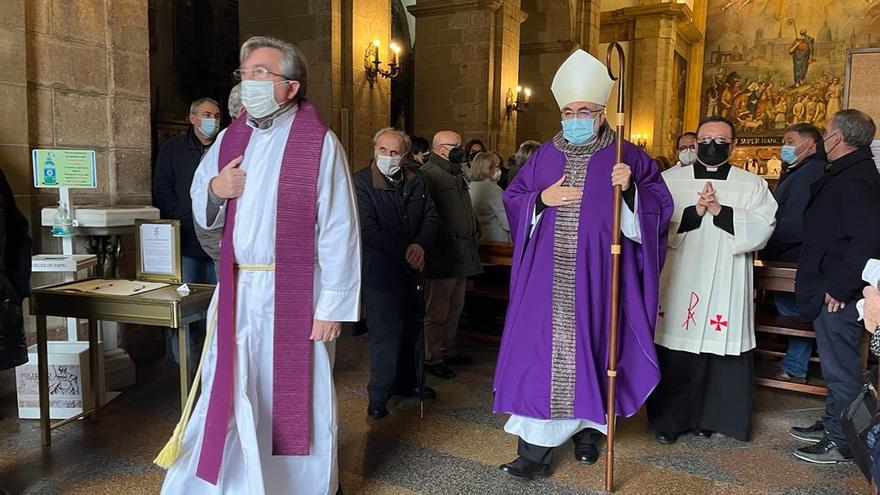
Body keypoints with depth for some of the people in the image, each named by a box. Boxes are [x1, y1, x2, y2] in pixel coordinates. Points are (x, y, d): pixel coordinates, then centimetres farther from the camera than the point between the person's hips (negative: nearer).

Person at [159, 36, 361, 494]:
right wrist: (214, 190, -5)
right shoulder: (230, 138, 9)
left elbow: (339, 229, -13)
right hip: (236, 290, 5)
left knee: (295, 396, 9)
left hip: (295, 294, -5)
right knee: (228, 393, 14)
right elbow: (202, 210, 19)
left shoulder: (319, 142, -10)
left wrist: (332, 303, -15)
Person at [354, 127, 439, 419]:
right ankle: (378, 396, 16)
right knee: (385, 336, 0)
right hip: (380, 272, -6)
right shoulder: (362, 182, -10)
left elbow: (431, 218, 7)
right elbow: (369, 231, -17)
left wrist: (420, 245, -13)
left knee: (411, 331, 17)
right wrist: (405, 253, -18)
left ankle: (406, 383, 35)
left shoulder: (416, 182, 9)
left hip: (411, 271, 6)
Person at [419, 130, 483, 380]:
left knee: (455, 307, 19)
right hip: (442, 255, -10)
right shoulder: (429, 174, -14)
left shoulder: (456, 174, 19)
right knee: (437, 310, 1)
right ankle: (432, 358, 12)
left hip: (461, 254, 10)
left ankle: (448, 351, 32)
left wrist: (474, 230, 18)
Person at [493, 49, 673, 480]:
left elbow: (659, 206, 0)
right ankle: (536, 448, 4)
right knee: (542, 350, -1)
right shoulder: (544, 156, 11)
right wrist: (542, 199, -6)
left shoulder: (626, 157, 3)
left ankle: (588, 427, 30)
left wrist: (630, 189, -19)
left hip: (596, 275, -2)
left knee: (590, 345, 6)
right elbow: (512, 200, 12)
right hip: (548, 274, 2)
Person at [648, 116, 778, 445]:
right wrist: (695, 211, -15)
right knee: (675, 356, 3)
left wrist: (720, 210, -13)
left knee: (718, 350, 3)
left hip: (725, 285, 0)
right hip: (679, 282, 0)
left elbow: (762, 229, -4)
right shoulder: (671, 179, 8)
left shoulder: (752, 185, 9)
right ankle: (669, 419, 17)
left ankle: (706, 417, 21)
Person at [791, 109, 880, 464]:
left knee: (840, 369, 1)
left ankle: (841, 443, 14)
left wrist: (840, 286, -22)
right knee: (837, 366, 20)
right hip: (831, 288, 10)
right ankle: (831, 425, 33)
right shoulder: (847, 173, 13)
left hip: (839, 295, -10)